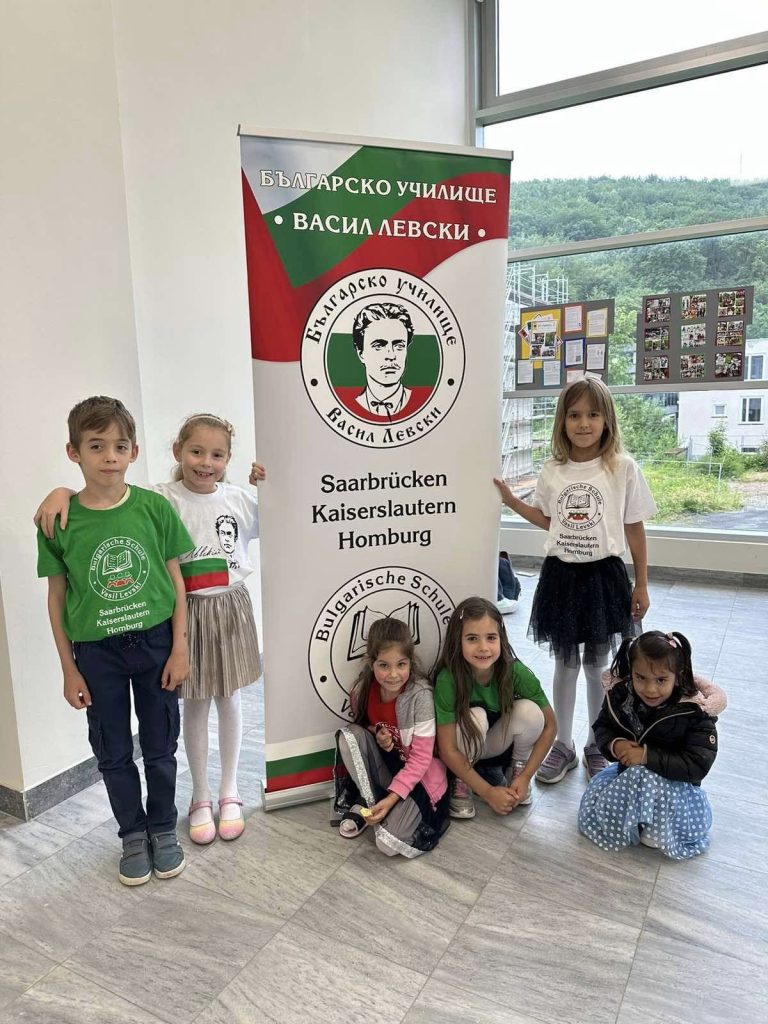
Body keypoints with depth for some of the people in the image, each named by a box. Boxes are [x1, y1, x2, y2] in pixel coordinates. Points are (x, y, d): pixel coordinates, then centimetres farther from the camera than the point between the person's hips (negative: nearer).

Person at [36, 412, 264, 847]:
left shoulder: (238, 498, -2)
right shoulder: (161, 500, -11)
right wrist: (62, 490, -36)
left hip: (231, 608, 2)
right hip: (187, 612, -2)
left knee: (229, 701, 14)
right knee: (195, 706, 12)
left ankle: (230, 792, 33)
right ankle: (201, 797, 32)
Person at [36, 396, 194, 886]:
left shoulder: (154, 507, -9)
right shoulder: (59, 520, -9)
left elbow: (176, 580, -3)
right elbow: (57, 597, -1)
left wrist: (180, 648, -5)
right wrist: (69, 669, 1)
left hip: (155, 643, 0)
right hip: (96, 651, 1)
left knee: (160, 747, 13)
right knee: (113, 753, 15)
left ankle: (164, 830, 36)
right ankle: (133, 834, 37)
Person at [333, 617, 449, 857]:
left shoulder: (420, 695, -25)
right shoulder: (364, 689, -11)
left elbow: (421, 758, -20)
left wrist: (391, 798, -27)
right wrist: (376, 736, -14)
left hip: (417, 774, -4)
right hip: (384, 764, 4)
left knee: (389, 843, -23)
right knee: (349, 735, -22)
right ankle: (368, 803, -8)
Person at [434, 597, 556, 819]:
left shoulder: (516, 672, -25)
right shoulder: (448, 679, -30)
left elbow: (549, 726, -13)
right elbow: (447, 750, -24)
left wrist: (525, 777, -17)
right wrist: (487, 792, -23)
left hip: (502, 745, 2)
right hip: (465, 754, -2)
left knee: (529, 710, -27)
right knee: (475, 716, -33)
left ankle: (516, 770, 2)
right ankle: (461, 783, -6)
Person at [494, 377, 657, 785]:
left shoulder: (622, 468, -7)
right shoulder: (552, 471, 0)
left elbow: (634, 529, -2)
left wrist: (641, 585, 0)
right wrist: (512, 500, 3)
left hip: (604, 575, -2)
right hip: (561, 575, 2)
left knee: (597, 665, 11)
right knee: (565, 663, 13)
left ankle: (596, 747, 31)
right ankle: (562, 745, 29)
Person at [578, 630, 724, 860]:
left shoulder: (695, 711, -24)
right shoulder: (621, 696, -13)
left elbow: (697, 765, -25)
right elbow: (602, 728, 2)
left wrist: (648, 755, -30)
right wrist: (615, 745, -22)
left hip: (674, 782, -4)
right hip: (628, 773, 4)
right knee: (591, 813, -4)